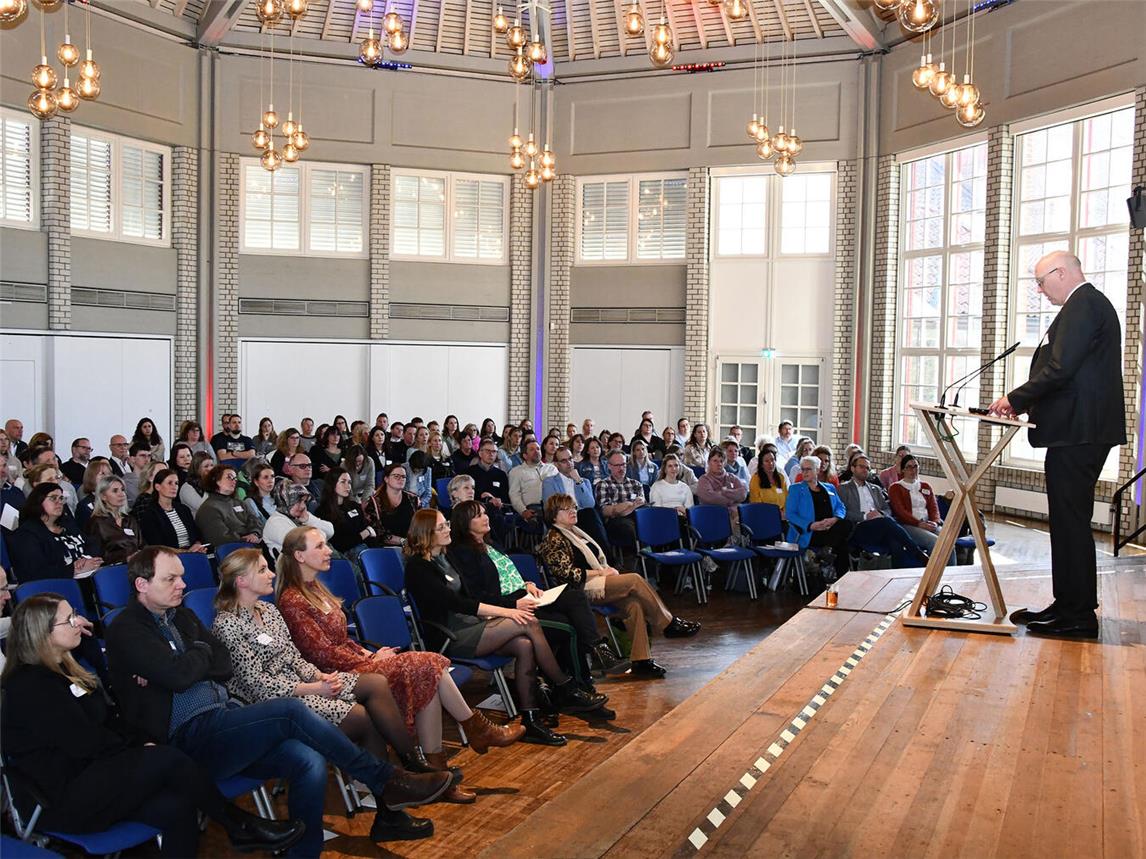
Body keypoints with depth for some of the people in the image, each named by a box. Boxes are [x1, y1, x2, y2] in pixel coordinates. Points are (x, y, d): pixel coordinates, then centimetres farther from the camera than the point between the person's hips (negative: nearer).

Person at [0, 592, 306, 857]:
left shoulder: (64, 669, 18)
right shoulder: (28, 686, -12)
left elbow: (108, 720, 17)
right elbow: (83, 742, -17)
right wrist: (136, 749, -4)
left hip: (89, 776, 9)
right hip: (63, 799, -8)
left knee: (177, 808, -19)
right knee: (167, 759, -26)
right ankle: (241, 826, -10)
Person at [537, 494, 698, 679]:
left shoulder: (576, 532, 23)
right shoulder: (553, 539, -5)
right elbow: (567, 573, -14)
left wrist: (608, 569, 4)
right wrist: (601, 572, -12)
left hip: (596, 581, 8)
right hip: (581, 590, -8)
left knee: (633, 604, -21)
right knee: (635, 580, -23)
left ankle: (641, 660, -24)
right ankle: (668, 624, -13)